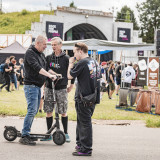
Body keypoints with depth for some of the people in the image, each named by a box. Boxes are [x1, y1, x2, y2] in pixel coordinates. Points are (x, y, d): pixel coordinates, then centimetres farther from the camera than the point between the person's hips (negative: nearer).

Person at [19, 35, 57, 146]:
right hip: (31, 86, -9)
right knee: (32, 110, -14)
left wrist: (55, 74, 8)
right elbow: (36, 67, -24)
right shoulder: (30, 52, -12)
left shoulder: (41, 54, 16)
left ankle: (26, 133, 18)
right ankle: (24, 136, -13)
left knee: (34, 111, 11)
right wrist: (49, 75, -30)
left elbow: (45, 67, 22)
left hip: (38, 86, 9)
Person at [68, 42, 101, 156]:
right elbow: (99, 78, 17)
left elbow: (70, 76, -10)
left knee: (85, 123, -4)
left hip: (83, 98, -8)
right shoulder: (95, 63, 11)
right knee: (83, 122, 18)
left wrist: (71, 64, 4)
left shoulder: (82, 63, -16)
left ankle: (86, 149, -1)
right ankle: (80, 144, 28)